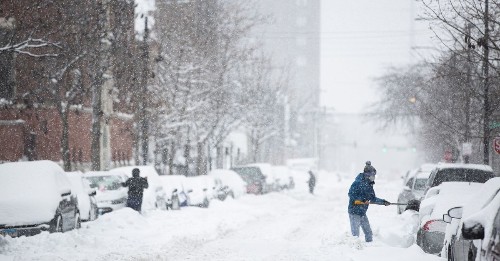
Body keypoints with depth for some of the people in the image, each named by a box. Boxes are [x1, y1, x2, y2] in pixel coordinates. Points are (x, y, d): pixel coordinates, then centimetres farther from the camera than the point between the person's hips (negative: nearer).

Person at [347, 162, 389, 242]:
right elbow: (351, 195, -19)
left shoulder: (369, 185, 10)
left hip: (363, 213, 8)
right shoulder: (358, 183, -14)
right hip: (354, 212, -8)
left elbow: (373, 199, 18)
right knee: (355, 234, -8)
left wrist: (383, 202, 10)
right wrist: (362, 200, -27)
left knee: (369, 233, 11)